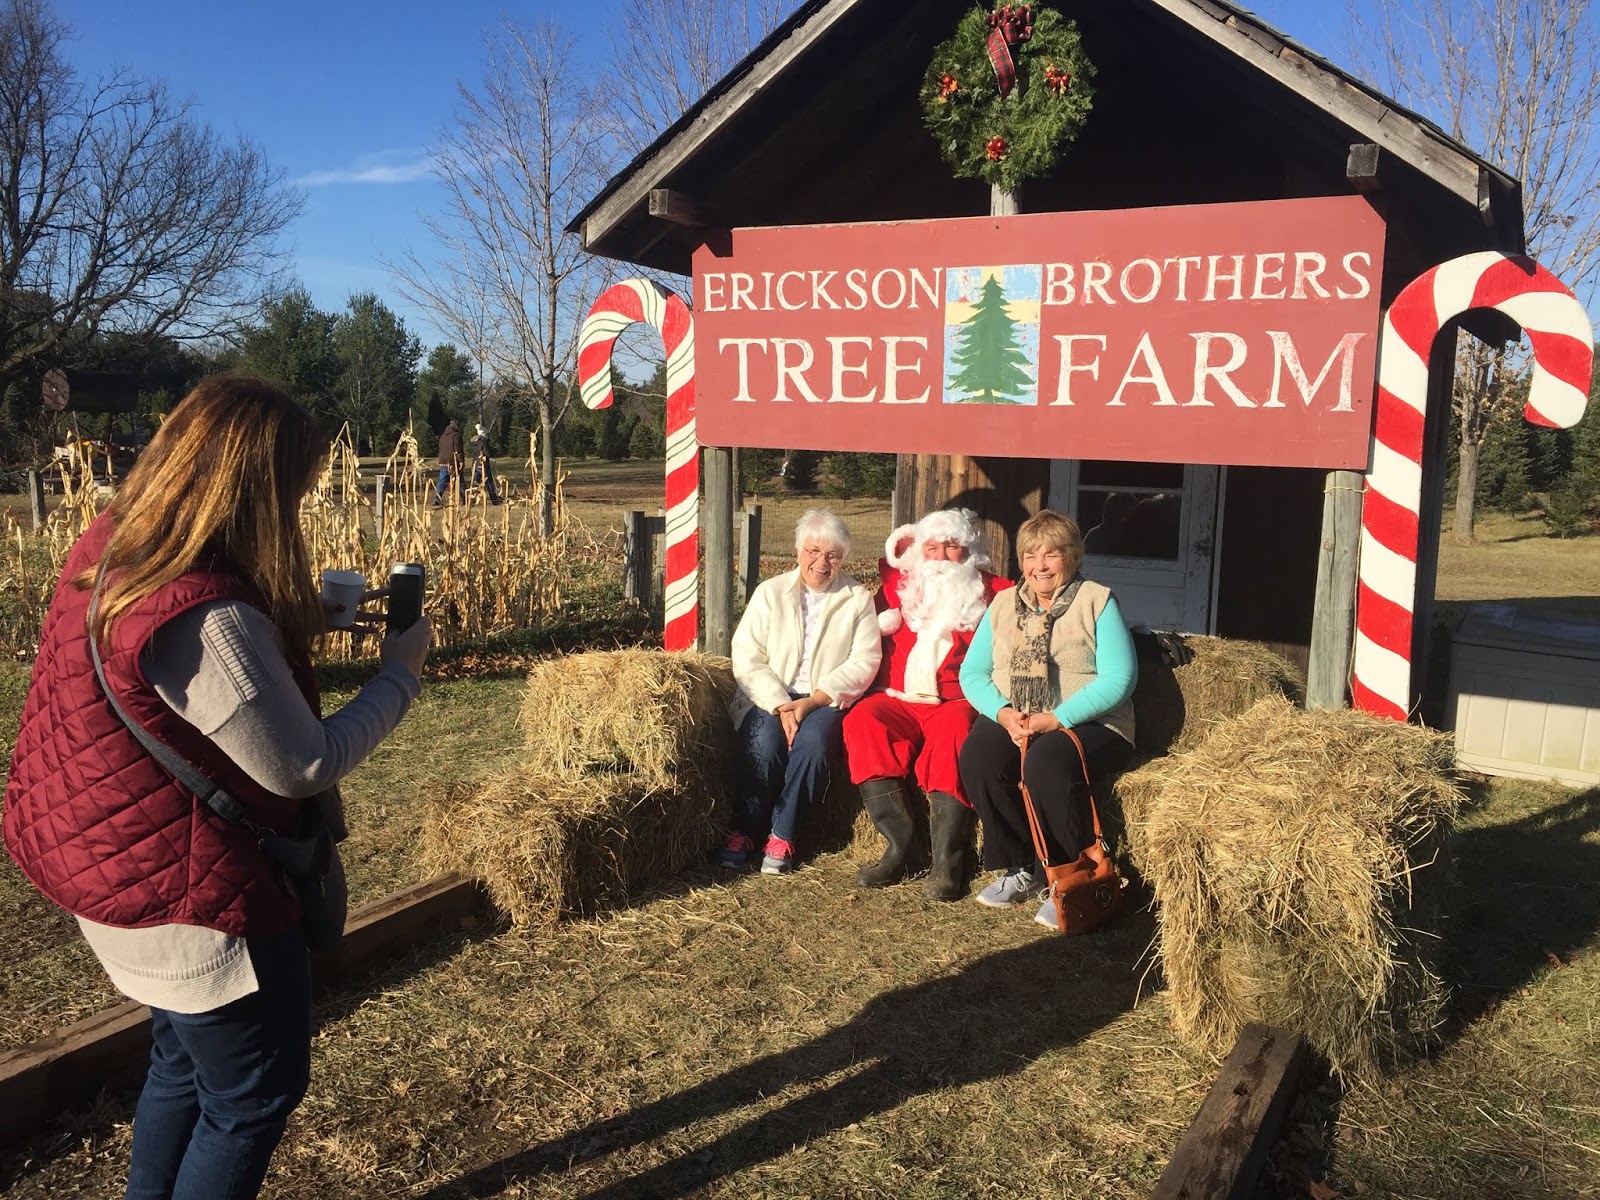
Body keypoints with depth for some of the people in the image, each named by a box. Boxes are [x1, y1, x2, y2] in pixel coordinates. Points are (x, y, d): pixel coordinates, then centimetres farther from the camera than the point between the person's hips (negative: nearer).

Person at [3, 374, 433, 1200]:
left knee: (185, 1061, 28)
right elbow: (302, 766, -24)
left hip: (119, 873, 9)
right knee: (255, 1095, 13)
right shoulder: (207, 618, -33)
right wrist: (401, 673, -11)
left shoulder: (109, 551, -4)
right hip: (196, 901, -9)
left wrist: (324, 611, 5)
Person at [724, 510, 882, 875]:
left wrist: (811, 702, -15)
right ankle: (744, 831, -9)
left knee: (812, 745, -31)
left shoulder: (858, 599, 7)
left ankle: (781, 836, -15)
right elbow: (746, 658, -1)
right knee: (764, 745, -29)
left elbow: (863, 663, -3)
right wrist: (781, 707, -15)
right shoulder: (770, 593, 9)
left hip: (825, 702, 0)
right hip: (769, 699, 1)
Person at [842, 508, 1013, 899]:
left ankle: (947, 861, -33)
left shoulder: (991, 592, 14)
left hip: (957, 702, -2)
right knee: (862, 720, -29)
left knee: (953, 727, -36)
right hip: (899, 701, 3)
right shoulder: (900, 586, 21)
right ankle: (898, 845, -28)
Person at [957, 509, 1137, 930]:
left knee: (1047, 762, -36)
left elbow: (1119, 678, -10)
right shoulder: (1004, 604, 15)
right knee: (978, 755, -29)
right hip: (1012, 721, 4)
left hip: (1088, 723, -4)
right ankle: (1019, 868, -10)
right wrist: (1003, 713, -12)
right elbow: (972, 673, 9)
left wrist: (1056, 719, -19)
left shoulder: (1097, 602, 1)